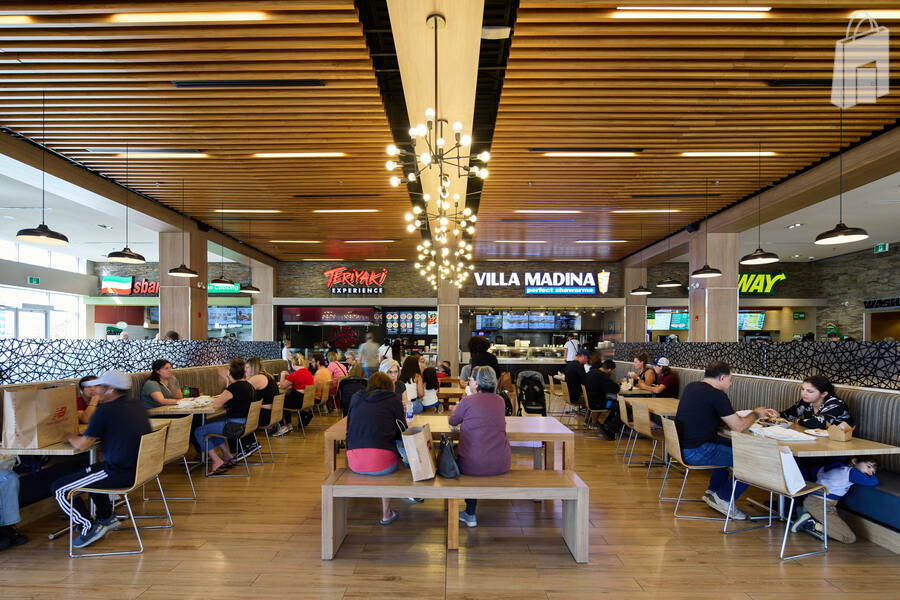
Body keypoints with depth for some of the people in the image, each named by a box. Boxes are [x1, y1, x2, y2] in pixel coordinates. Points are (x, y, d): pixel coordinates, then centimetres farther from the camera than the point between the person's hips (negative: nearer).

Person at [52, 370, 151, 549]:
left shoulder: (105, 411, -16)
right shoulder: (139, 407, 8)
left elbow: (82, 445, -9)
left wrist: (70, 437, 13)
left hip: (119, 474, -9)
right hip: (139, 468, 9)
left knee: (59, 488, 7)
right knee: (90, 471, 34)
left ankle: (90, 527, 10)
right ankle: (107, 517, 40)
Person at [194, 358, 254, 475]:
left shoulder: (234, 387, -21)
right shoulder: (248, 385, 7)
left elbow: (215, 405, -18)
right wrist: (228, 384, 14)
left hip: (235, 425, -10)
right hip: (244, 423, 10)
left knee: (199, 432, 2)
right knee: (212, 425, 30)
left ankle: (216, 460, 2)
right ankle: (227, 455, 27)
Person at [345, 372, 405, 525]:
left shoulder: (355, 398, 17)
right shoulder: (392, 399, 8)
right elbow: (402, 432, 14)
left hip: (354, 463, 4)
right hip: (381, 462, -4)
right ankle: (386, 514, 30)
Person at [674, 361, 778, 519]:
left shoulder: (690, 387, 12)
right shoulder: (717, 395, -16)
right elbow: (739, 427, -12)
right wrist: (756, 413, 8)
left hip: (682, 446, 10)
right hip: (696, 452, -10)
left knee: (729, 447, 29)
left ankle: (712, 491, 32)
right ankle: (723, 498, 11)